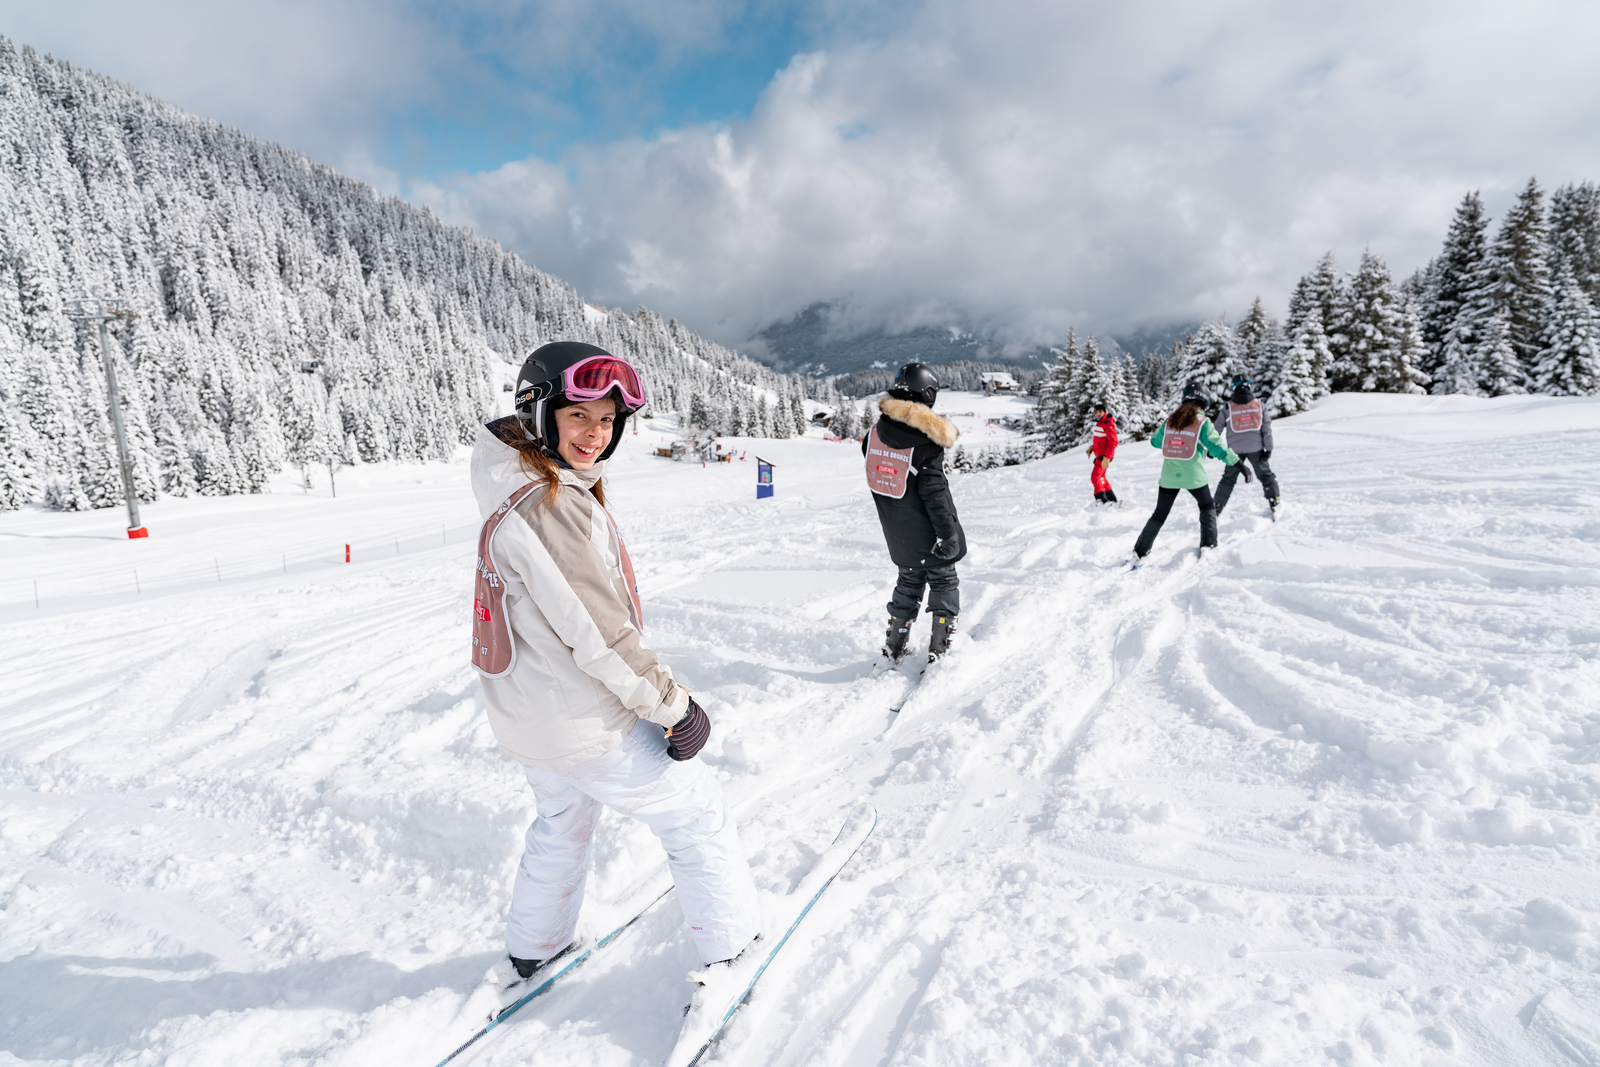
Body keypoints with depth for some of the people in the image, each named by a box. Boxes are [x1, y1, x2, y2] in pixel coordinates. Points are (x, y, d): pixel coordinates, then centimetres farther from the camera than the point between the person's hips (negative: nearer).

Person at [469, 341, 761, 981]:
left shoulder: (514, 495, 4)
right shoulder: (552, 504, -27)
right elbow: (598, 634, -27)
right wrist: (675, 705, -16)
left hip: (526, 717, 9)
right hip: (588, 729, -9)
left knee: (562, 822, 31)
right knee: (697, 813, 10)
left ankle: (533, 951, 49)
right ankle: (729, 949, 27)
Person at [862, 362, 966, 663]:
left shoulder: (875, 432, -1)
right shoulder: (926, 440, -21)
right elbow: (934, 492, -22)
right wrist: (948, 533, -16)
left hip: (896, 534, 6)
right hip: (927, 533, -6)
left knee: (909, 581, 22)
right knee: (943, 582, 13)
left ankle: (894, 645, 24)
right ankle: (939, 647, 12)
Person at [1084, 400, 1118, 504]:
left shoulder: (1108, 424, -19)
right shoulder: (1099, 423, 11)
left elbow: (1113, 442, -24)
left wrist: (1106, 458, -28)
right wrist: (1092, 448, 10)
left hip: (1105, 456, -11)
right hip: (1099, 455, 11)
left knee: (1095, 477, -16)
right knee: (1101, 478, 21)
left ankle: (1102, 500, -16)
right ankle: (1112, 500, 32)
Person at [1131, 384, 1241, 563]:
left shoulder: (1170, 420, 6)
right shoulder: (1203, 422, -5)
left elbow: (1155, 441, 17)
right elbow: (1217, 447, -10)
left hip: (1168, 476, 3)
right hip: (1193, 475, -3)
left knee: (1159, 515, 10)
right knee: (1207, 507, 22)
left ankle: (1139, 553, 6)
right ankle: (1208, 546, 17)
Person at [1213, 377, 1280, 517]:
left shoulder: (1228, 407, -2)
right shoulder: (1259, 404, 0)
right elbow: (1267, 428, -1)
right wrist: (1268, 448, 2)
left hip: (1235, 448, 0)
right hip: (1256, 447, 0)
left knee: (1228, 479, 10)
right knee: (1266, 475, 15)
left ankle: (1216, 510, 9)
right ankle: (1274, 506, 12)